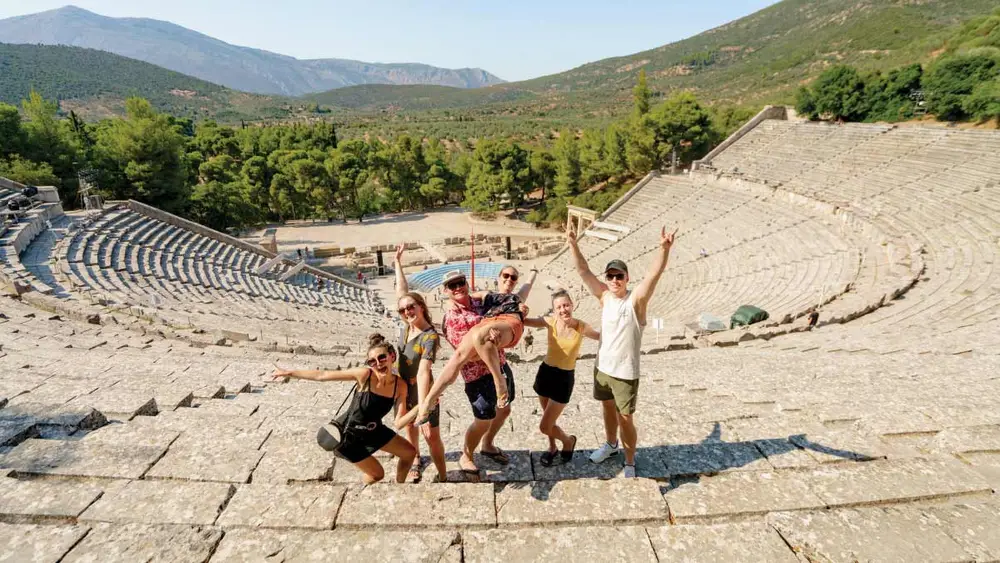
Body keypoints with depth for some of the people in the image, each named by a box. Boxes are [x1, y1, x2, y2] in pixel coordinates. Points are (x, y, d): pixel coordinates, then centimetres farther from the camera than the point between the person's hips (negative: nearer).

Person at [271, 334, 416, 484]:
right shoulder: (364, 374, -31)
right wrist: (289, 373, -16)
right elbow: (322, 375, -22)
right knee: (377, 474, 4)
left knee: (409, 453, 13)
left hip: (373, 430, 5)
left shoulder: (400, 386, -18)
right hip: (348, 434, -5)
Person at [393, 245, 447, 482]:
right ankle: (416, 461, 46)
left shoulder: (430, 337, -28)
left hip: (422, 392, -6)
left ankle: (443, 477, 14)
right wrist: (397, 262, 6)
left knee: (432, 437, -1)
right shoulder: (407, 325, -11)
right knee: (410, 428, 23)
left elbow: (423, 373, -36)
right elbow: (402, 291, 0)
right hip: (403, 389, 6)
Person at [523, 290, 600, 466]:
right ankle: (552, 448, 48)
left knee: (544, 427, 0)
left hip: (564, 378, -3)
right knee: (549, 420, 20)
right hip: (545, 372, 3)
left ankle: (568, 441, 30)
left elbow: (602, 336, 6)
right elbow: (524, 321, -13)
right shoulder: (550, 322, -10)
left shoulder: (581, 327, -12)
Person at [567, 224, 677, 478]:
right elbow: (584, 271, -4)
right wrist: (573, 244, -13)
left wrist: (664, 248, -47)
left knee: (625, 419, 5)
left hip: (625, 373, -5)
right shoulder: (604, 296, -3)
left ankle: (630, 462, 26)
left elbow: (654, 274, -32)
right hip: (602, 367, 5)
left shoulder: (636, 300, -17)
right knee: (608, 409, 24)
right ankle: (611, 444, 48)